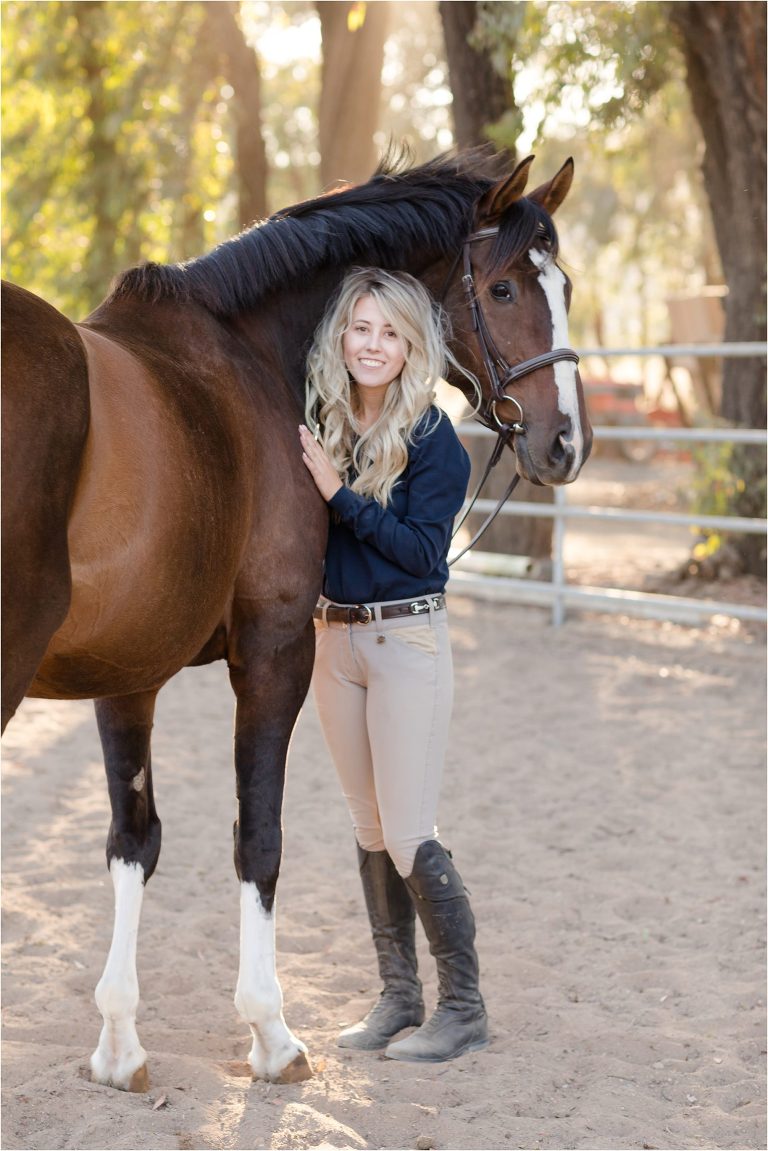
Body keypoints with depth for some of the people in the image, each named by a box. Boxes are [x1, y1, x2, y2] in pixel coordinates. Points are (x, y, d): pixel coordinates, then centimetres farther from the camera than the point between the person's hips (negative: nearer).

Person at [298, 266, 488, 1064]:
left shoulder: (432, 438, -11)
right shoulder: (322, 423, 5)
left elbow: (424, 551, -18)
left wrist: (341, 496, -21)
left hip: (407, 640, -6)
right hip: (334, 637, 6)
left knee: (410, 837, -6)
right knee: (370, 831, 13)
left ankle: (463, 1009, 7)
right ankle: (398, 996, 23)